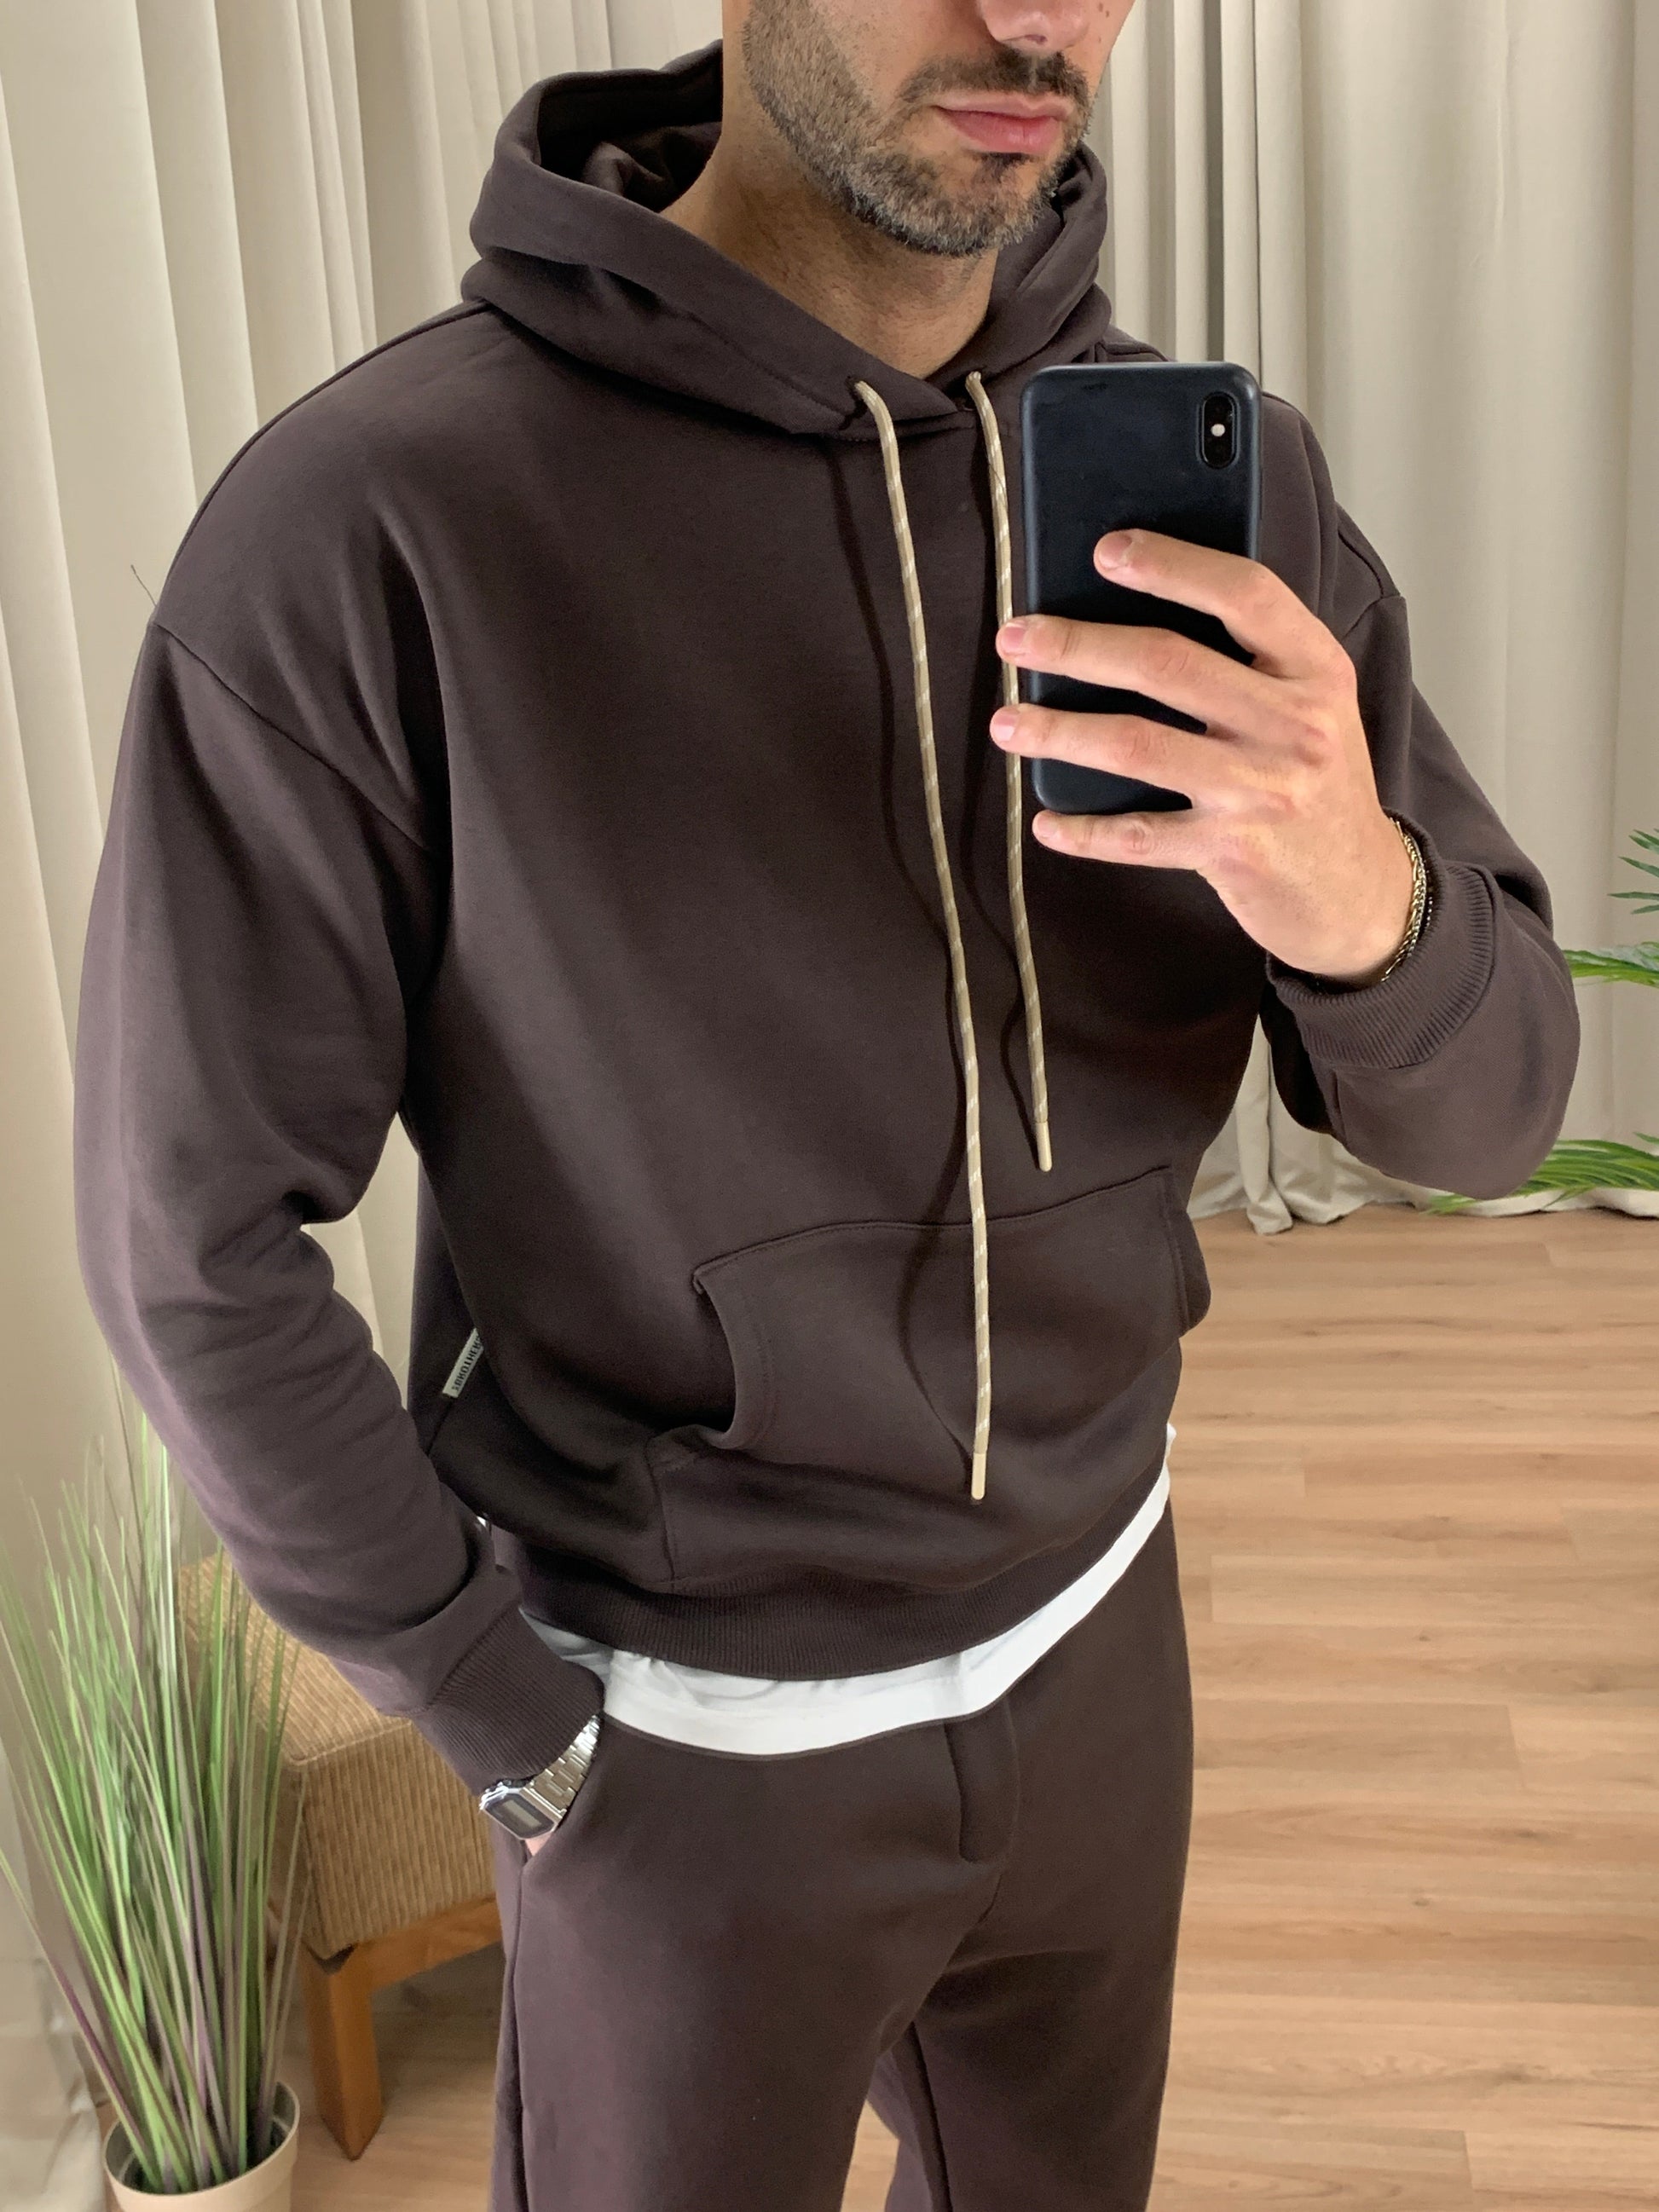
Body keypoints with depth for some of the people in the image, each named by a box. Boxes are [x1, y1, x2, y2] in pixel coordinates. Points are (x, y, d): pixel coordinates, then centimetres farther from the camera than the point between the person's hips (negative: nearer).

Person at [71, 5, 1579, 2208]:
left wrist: (1361, 905, -30)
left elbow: (1480, 1108, -7)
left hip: (1097, 1638, 5)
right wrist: (502, 1722, -8)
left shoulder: (1223, 479, -8)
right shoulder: (363, 525, -23)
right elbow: (193, 1239, -15)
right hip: (687, 1733, -4)